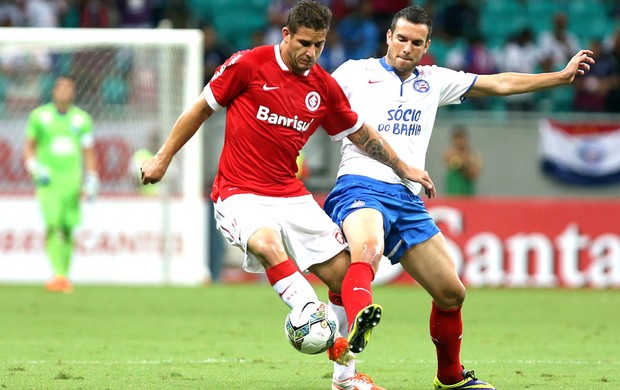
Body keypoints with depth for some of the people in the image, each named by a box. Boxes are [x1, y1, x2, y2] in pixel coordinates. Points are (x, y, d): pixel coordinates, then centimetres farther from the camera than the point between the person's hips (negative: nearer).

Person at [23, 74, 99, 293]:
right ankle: (59, 275, -28)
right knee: (53, 224, -19)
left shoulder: (82, 119, 9)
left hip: (72, 182, 2)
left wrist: (91, 180, 4)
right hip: (48, 179, -2)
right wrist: (34, 168, -6)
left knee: (67, 230, 3)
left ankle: (64, 277, 13)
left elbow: (89, 152, 13)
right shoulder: (39, 116, 6)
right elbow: (29, 148, 11)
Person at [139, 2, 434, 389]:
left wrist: (404, 168, 19)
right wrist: (163, 158, 4)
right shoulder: (248, 65, -7)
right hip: (240, 193, -6)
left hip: (290, 194, 6)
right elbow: (202, 108, 2)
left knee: (342, 271, -2)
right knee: (267, 244, -36)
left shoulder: (325, 87, 5)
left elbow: (361, 134, 20)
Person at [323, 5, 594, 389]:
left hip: (408, 199, 6)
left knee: (452, 293, 8)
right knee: (367, 251, -39)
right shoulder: (355, 72, 7)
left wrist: (562, 76, 23)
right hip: (362, 185, -6)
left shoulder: (434, 81, 20)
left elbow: (499, 84, 24)